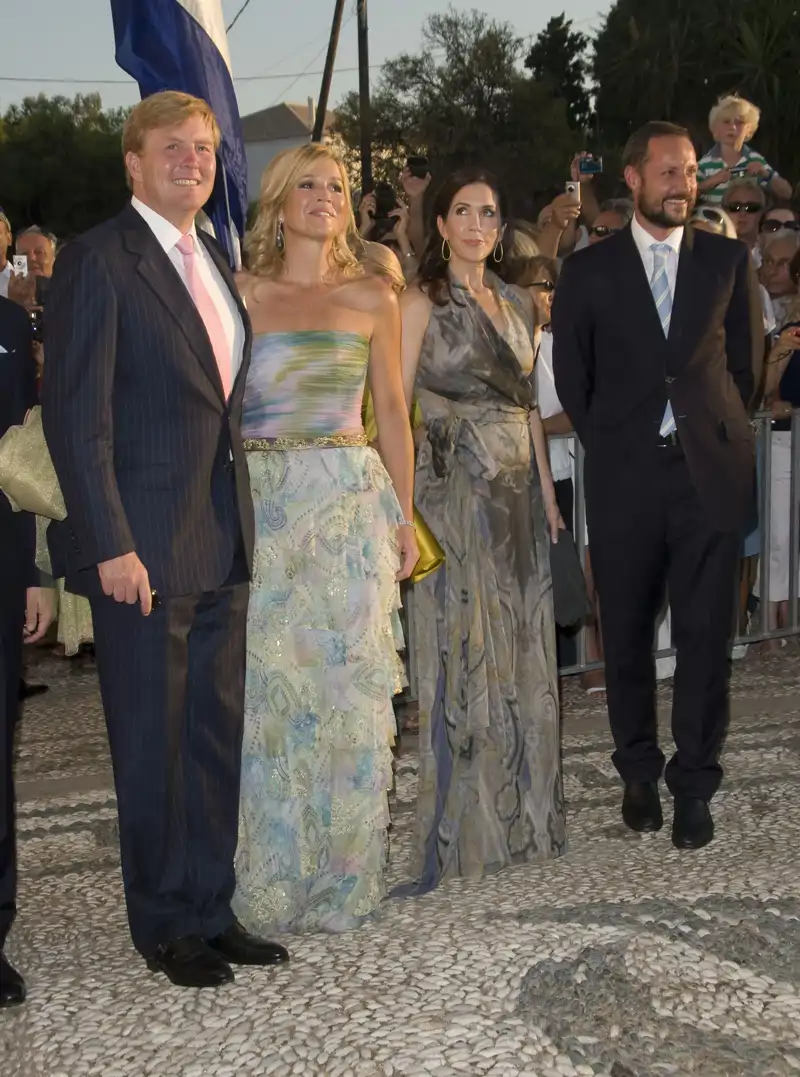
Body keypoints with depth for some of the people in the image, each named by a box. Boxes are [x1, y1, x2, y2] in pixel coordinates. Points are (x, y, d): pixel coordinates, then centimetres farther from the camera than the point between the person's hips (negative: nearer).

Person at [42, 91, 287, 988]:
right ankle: (163, 927, 20)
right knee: (152, 745, 5)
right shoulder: (99, 260, -9)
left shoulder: (213, 261, 15)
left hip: (221, 543, 7)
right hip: (145, 549, -7)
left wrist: (238, 522, 10)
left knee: (218, 736, 13)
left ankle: (211, 909, 26)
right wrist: (112, 545, -19)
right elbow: (75, 415, -15)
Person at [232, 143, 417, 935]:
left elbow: (392, 411, 10)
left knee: (348, 687, 1)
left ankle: (341, 875, 15)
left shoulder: (372, 298, 9)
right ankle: (271, 878, 15)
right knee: (266, 689, 1)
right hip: (261, 504, 0)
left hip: (351, 503, 1)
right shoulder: (240, 293, 6)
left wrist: (403, 515, 5)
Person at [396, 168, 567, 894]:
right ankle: (459, 829, 8)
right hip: (454, 488, -6)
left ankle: (523, 815, 22)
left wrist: (547, 491, 10)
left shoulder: (518, 304, 15)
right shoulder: (422, 302, -3)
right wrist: (403, 507, -17)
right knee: (461, 651, -2)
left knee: (520, 650, 9)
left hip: (518, 493, 6)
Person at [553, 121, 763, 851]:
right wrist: (607, 443, 7)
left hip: (710, 471, 0)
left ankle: (695, 785, 10)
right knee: (627, 633, 7)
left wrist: (717, 429, 10)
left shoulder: (728, 261, 8)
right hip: (625, 476, 0)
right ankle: (640, 774, 23)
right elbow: (571, 372, 9)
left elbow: (747, 356, 13)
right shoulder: (589, 270, 5)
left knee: (705, 634, 0)